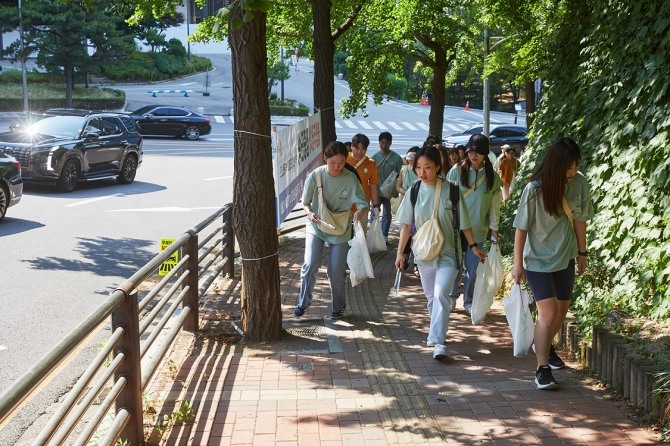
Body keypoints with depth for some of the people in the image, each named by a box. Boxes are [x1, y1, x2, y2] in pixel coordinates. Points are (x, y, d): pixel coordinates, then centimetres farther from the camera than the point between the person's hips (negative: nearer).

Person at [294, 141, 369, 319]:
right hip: (316, 226, 0)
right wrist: (310, 213, -24)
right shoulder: (315, 175, -13)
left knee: (337, 271, 2)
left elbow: (362, 203, -14)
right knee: (311, 264, -14)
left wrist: (360, 211, -37)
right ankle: (303, 302, 5)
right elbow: (305, 202, -2)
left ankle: (338, 307, 24)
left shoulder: (350, 178, -13)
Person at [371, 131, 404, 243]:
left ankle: (384, 235, 24)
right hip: (377, 190, 1)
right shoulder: (375, 157, -1)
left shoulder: (396, 158, -8)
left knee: (387, 214, 12)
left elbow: (400, 175, -4)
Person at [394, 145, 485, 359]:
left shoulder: (451, 191, -10)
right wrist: (400, 252, 1)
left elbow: (463, 223, -2)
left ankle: (438, 342, -18)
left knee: (440, 294, -19)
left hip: (447, 253, -3)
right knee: (431, 297, 16)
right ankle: (436, 332, 36)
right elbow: (406, 224, 3)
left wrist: (473, 246, 1)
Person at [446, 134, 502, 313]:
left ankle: (469, 301, 22)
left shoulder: (492, 177, 0)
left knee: (472, 268, 6)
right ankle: (451, 297, 24)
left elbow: (494, 205, 5)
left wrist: (494, 228, 4)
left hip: (478, 231, 1)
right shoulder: (457, 171, -4)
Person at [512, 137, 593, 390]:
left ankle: (544, 346, 44)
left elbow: (579, 219, 2)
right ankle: (542, 369, -4)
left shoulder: (579, 183, -11)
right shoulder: (534, 189, -22)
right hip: (538, 260, -5)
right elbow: (522, 227, -13)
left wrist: (582, 252, 9)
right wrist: (518, 263, -10)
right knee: (548, 312, -12)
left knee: (562, 309, 17)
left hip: (565, 257, 5)